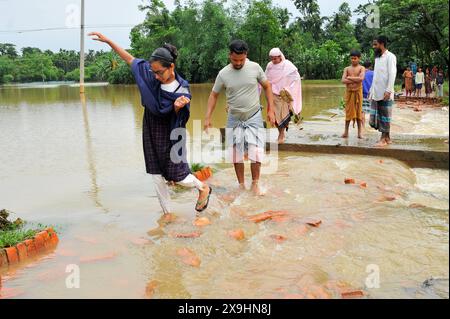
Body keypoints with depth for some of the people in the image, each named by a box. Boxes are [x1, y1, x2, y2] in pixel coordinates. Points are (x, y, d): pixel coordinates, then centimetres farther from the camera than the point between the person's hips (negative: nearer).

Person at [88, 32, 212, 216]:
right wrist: (107, 41, 0)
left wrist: (177, 107, -36)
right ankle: (167, 213, 22)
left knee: (177, 175, 3)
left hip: (170, 136, -4)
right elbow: (130, 59, 2)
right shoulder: (149, 73, -9)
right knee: (157, 176, 8)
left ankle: (203, 188, 32)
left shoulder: (181, 90, -19)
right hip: (151, 134, 4)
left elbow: (178, 118, -13)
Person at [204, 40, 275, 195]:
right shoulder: (223, 74, -7)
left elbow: (267, 86, 4)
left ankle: (255, 183, 10)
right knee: (236, 154, 6)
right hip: (234, 119, 1)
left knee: (256, 152, -9)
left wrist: (271, 109, -1)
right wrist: (208, 117, -4)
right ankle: (241, 184, 22)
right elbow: (214, 95, 3)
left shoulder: (255, 67, -7)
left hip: (254, 117, -1)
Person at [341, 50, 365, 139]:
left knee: (358, 111, 2)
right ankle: (346, 132, 8)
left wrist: (349, 78, -10)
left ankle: (359, 132, 6)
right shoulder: (347, 69, 7)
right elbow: (343, 80, -7)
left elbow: (361, 78, -17)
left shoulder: (361, 68, 0)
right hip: (349, 92, 2)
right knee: (348, 111, 3)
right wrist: (355, 80, -13)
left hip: (358, 91, -2)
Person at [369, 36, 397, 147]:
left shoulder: (390, 56, -7)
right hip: (376, 92, 8)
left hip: (385, 92, -8)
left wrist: (388, 90, -21)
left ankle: (383, 139, 4)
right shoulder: (377, 57, 17)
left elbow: (392, 74, -14)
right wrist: (371, 90, 14)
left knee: (384, 116, -1)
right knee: (375, 115, 7)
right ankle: (387, 138, 16)